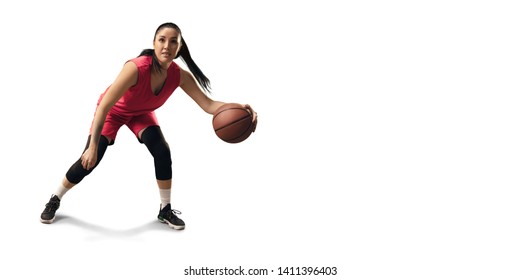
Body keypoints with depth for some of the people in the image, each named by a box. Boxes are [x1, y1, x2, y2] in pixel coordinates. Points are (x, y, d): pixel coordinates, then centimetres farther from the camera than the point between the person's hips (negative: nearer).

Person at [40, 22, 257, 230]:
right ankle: (55, 200, 18)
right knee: (88, 161, -9)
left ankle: (166, 210, 2)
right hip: (112, 111, -3)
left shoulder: (180, 76, -28)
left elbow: (208, 104, -26)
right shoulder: (136, 68, -42)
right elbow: (104, 107, -40)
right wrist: (93, 147, -42)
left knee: (162, 152, -17)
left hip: (141, 113, 4)